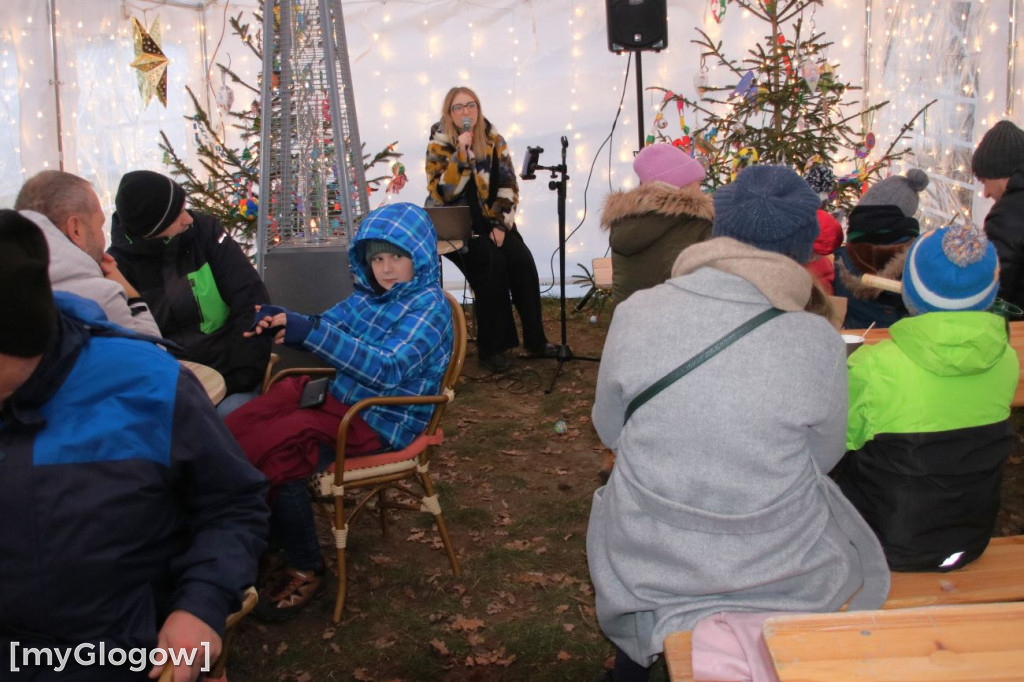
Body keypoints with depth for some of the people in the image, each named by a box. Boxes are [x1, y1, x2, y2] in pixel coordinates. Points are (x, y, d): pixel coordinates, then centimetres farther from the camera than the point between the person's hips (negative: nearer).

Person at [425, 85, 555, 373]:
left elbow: (508, 185, 3)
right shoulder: (438, 145, -5)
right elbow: (441, 193, -17)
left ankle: (535, 339, -8)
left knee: (522, 260, -21)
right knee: (491, 262, -29)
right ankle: (491, 347, -18)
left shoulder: (493, 139, 4)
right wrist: (461, 153, -24)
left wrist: (501, 224, -9)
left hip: (490, 220, 4)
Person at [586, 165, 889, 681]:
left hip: (644, 567, 1)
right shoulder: (817, 343, -19)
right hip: (778, 576, -1)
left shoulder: (635, 314, -16)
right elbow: (825, 457, -3)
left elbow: (609, 432, -2)